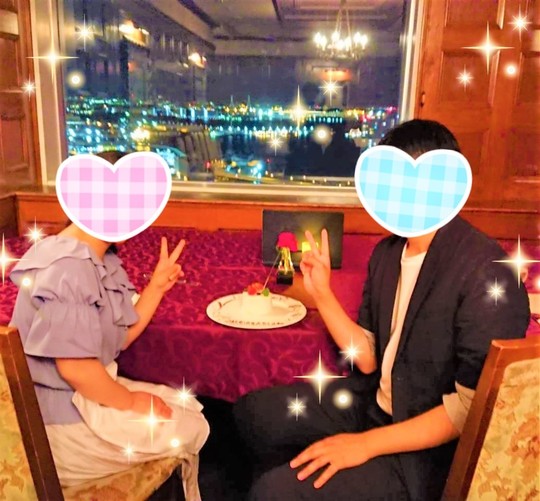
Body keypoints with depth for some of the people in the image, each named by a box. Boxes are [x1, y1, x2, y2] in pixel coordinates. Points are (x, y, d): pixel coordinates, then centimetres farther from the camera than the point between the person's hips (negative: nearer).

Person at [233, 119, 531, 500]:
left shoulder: (485, 274, -23)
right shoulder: (387, 253, 1)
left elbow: (472, 408, -22)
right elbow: (369, 359, 3)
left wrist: (366, 444, -21)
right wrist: (321, 293, -7)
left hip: (430, 450, -7)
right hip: (375, 403, 8)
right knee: (253, 411, 11)